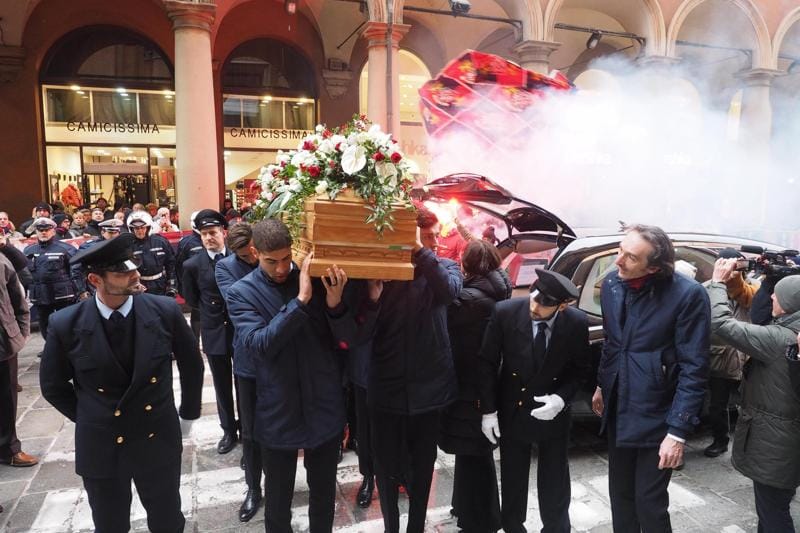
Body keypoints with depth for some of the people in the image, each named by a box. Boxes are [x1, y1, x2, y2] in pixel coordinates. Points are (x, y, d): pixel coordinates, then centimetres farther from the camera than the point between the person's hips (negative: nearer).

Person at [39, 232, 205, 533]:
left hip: (158, 439, 0)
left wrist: (189, 410, 7)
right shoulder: (67, 325, -15)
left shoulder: (165, 311, -15)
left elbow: (191, 364, 1)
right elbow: (53, 385, 3)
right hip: (100, 446, 1)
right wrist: (88, 419, 7)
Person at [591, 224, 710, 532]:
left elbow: (694, 369, -16)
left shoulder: (688, 294, -19)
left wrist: (678, 431, -16)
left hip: (656, 416, -5)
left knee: (649, 503, 6)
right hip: (617, 410, 5)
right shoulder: (612, 284, -2)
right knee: (619, 494, 18)